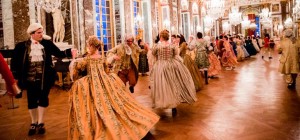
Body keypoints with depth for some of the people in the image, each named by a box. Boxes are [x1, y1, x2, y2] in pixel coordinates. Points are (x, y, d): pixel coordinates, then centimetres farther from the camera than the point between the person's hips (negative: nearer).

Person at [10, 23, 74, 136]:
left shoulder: (47, 44, 1)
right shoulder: (21, 46, -1)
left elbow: (59, 54, 0)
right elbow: (15, 61, 3)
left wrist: (69, 52, -18)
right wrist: (15, 77, 0)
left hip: (44, 78, 0)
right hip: (30, 79, 0)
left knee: (43, 99, 7)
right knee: (32, 101, 9)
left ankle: (40, 123, 23)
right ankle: (34, 123, 29)